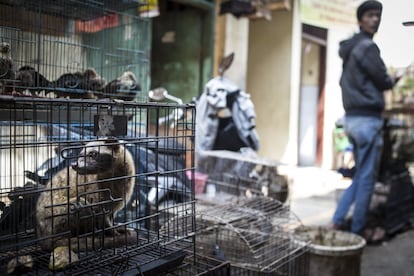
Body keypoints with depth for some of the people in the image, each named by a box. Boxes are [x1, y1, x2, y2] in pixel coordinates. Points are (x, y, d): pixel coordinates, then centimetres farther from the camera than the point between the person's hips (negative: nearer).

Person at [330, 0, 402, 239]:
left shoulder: (349, 49, 17)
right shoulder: (367, 46, -11)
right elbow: (383, 80, -10)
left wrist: (386, 81, 14)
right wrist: (393, 80, 13)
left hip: (353, 117, 9)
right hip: (368, 118, -9)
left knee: (360, 175, 17)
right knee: (367, 178, 0)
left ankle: (338, 221, 15)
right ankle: (357, 231, 9)